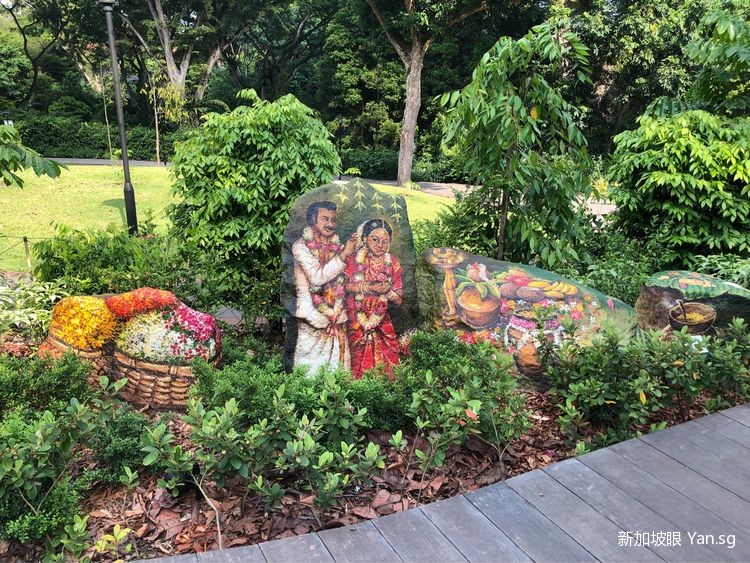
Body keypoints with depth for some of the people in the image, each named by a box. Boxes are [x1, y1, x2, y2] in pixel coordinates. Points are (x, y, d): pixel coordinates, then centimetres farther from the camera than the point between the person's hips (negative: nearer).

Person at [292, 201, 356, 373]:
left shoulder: (339, 247, 10)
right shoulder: (301, 246, -4)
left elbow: (346, 280, 15)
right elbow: (317, 277, -18)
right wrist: (343, 255, -18)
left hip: (338, 318, 4)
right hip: (312, 318, -4)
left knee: (337, 364, 6)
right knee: (311, 369, -2)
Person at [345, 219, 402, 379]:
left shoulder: (393, 264, 3)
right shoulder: (355, 259, -4)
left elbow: (398, 300, 3)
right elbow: (345, 285, -13)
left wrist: (387, 291, -17)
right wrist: (370, 287, -19)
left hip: (381, 319, 3)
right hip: (357, 318, -2)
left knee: (386, 359, 0)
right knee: (361, 358, -1)